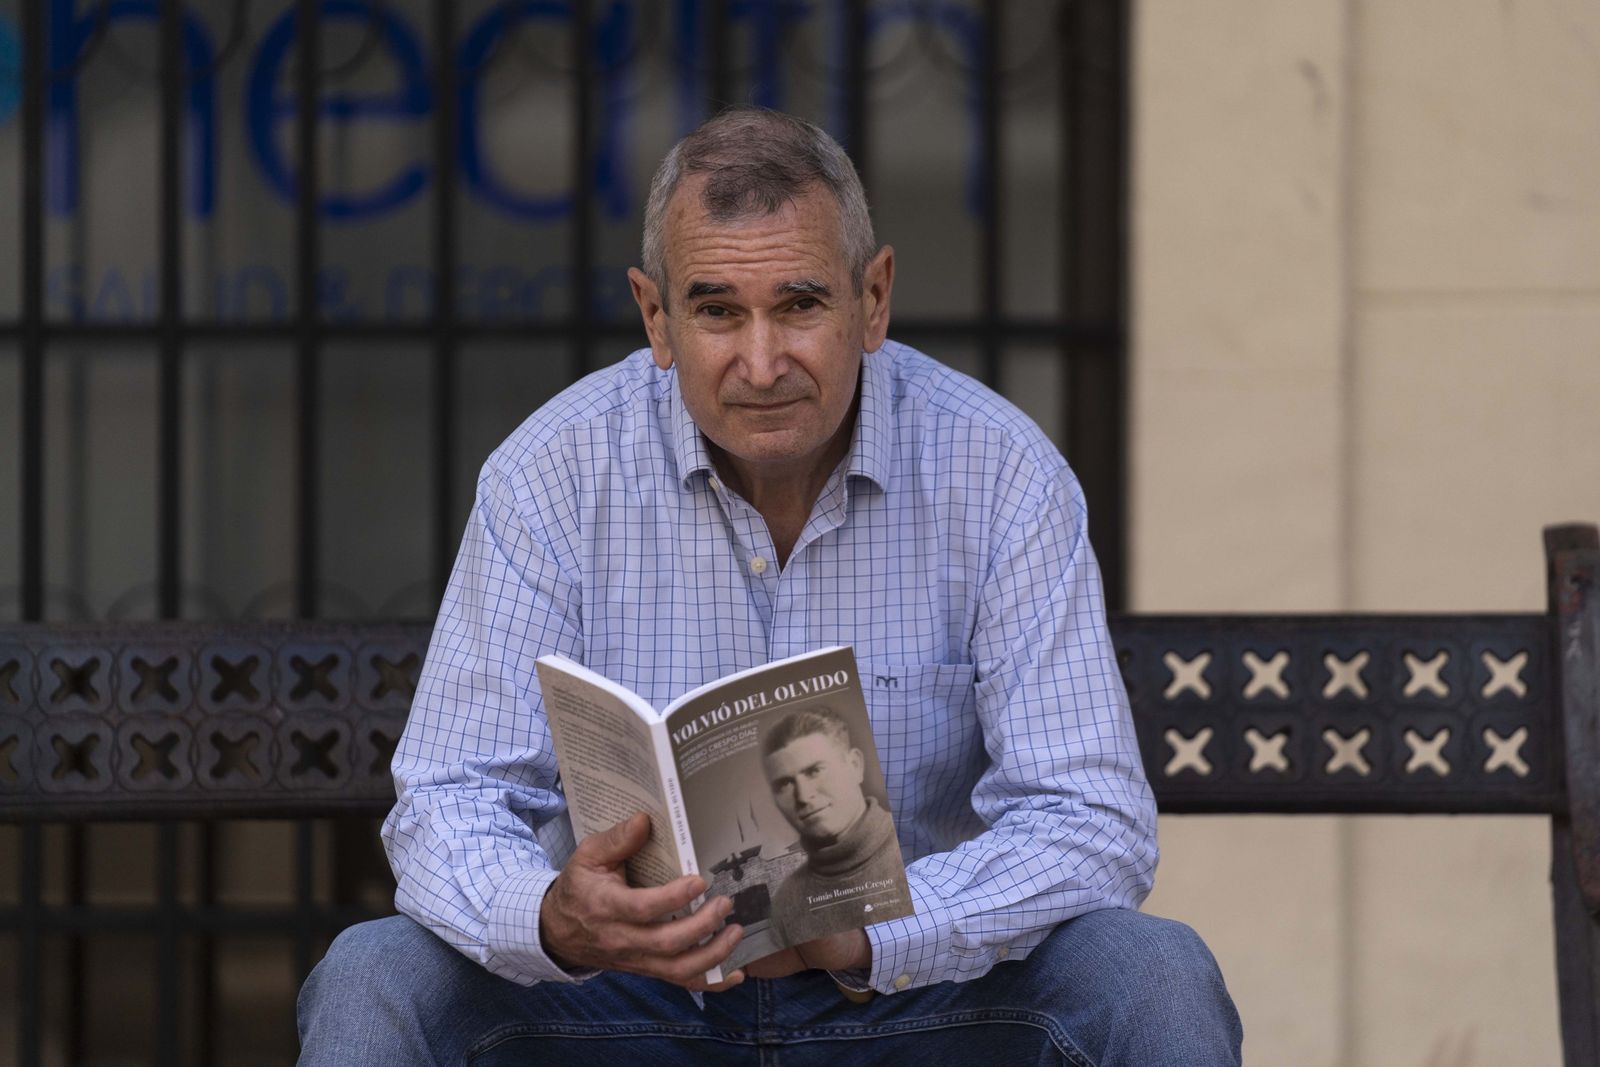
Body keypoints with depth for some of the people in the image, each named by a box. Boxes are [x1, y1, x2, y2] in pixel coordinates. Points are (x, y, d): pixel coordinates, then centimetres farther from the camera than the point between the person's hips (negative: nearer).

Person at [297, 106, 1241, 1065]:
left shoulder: (1001, 474, -10)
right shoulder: (552, 476, -9)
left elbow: (1095, 825, -14)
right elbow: (450, 805, -11)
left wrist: (863, 933, -33)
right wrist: (553, 920, -36)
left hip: (914, 979, 0)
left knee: (1159, 979, -26)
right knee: (372, 981, -26)